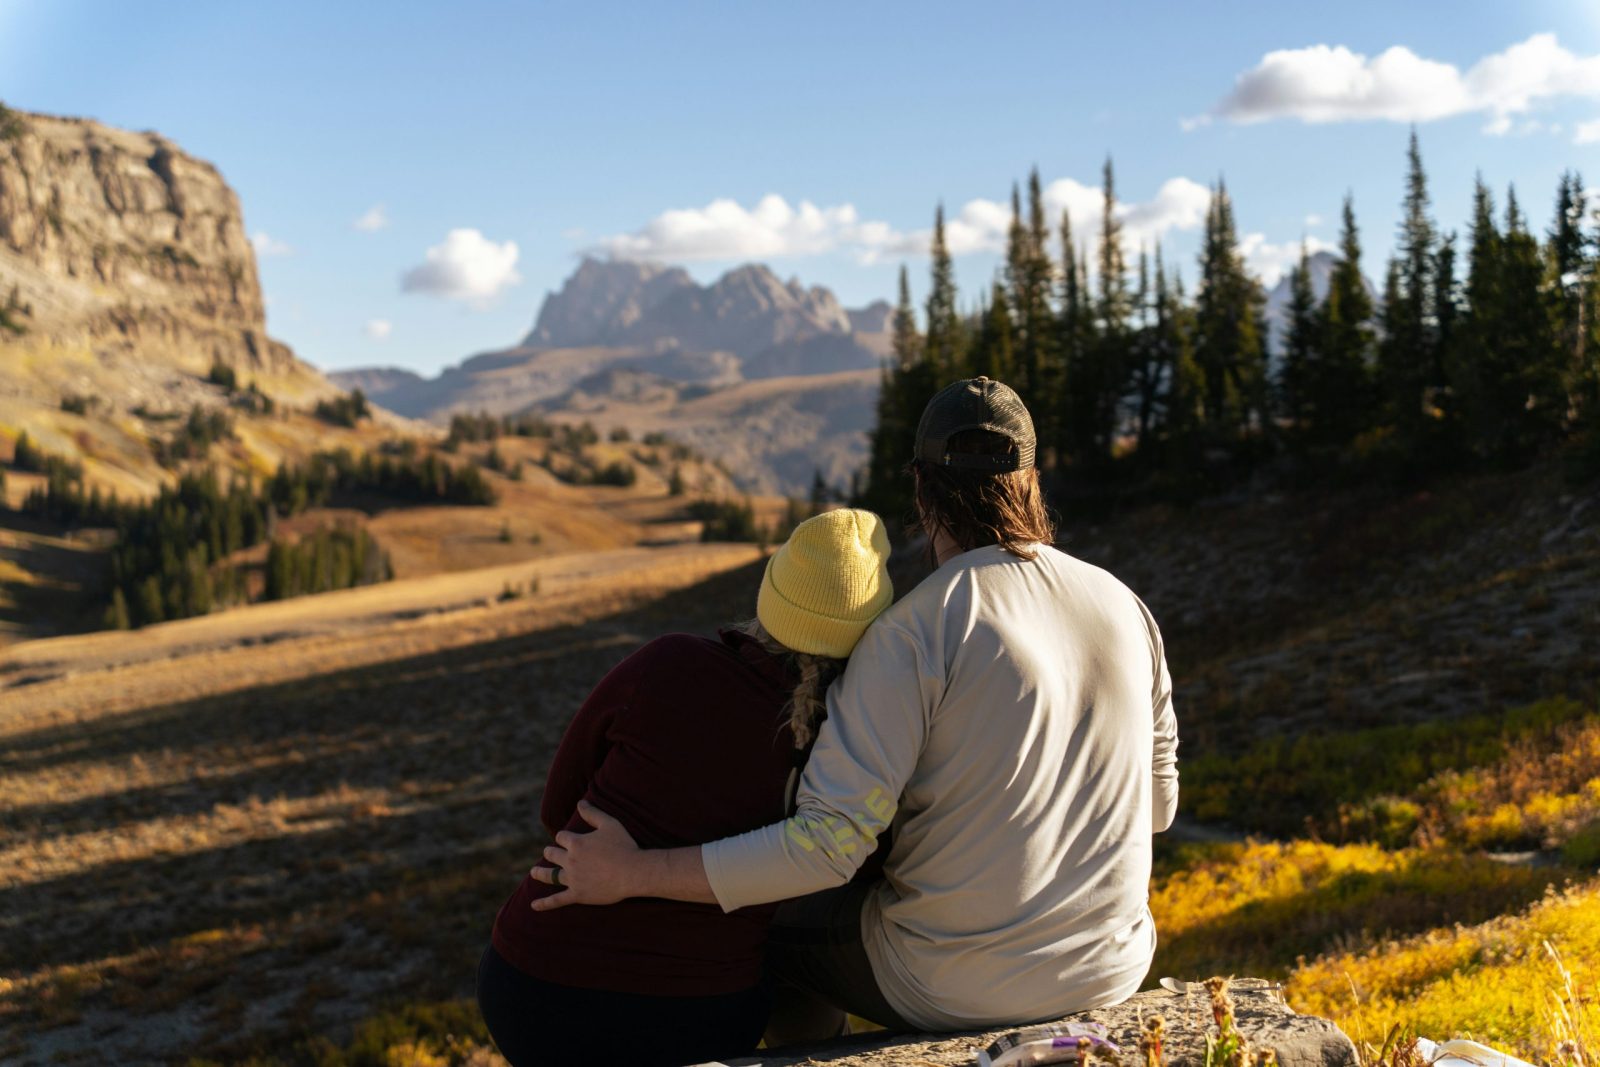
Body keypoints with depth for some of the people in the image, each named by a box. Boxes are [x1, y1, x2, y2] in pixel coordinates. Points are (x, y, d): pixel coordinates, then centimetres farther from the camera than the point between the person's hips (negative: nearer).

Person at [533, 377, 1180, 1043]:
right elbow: (1157, 802, 8)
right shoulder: (1124, 606, -2)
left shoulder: (912, 631, -19)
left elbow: (828, 842, -25)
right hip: (1112, 970, 5)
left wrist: (633, 875, -18)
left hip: (957, 989, -4)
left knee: (786, 932, 25)